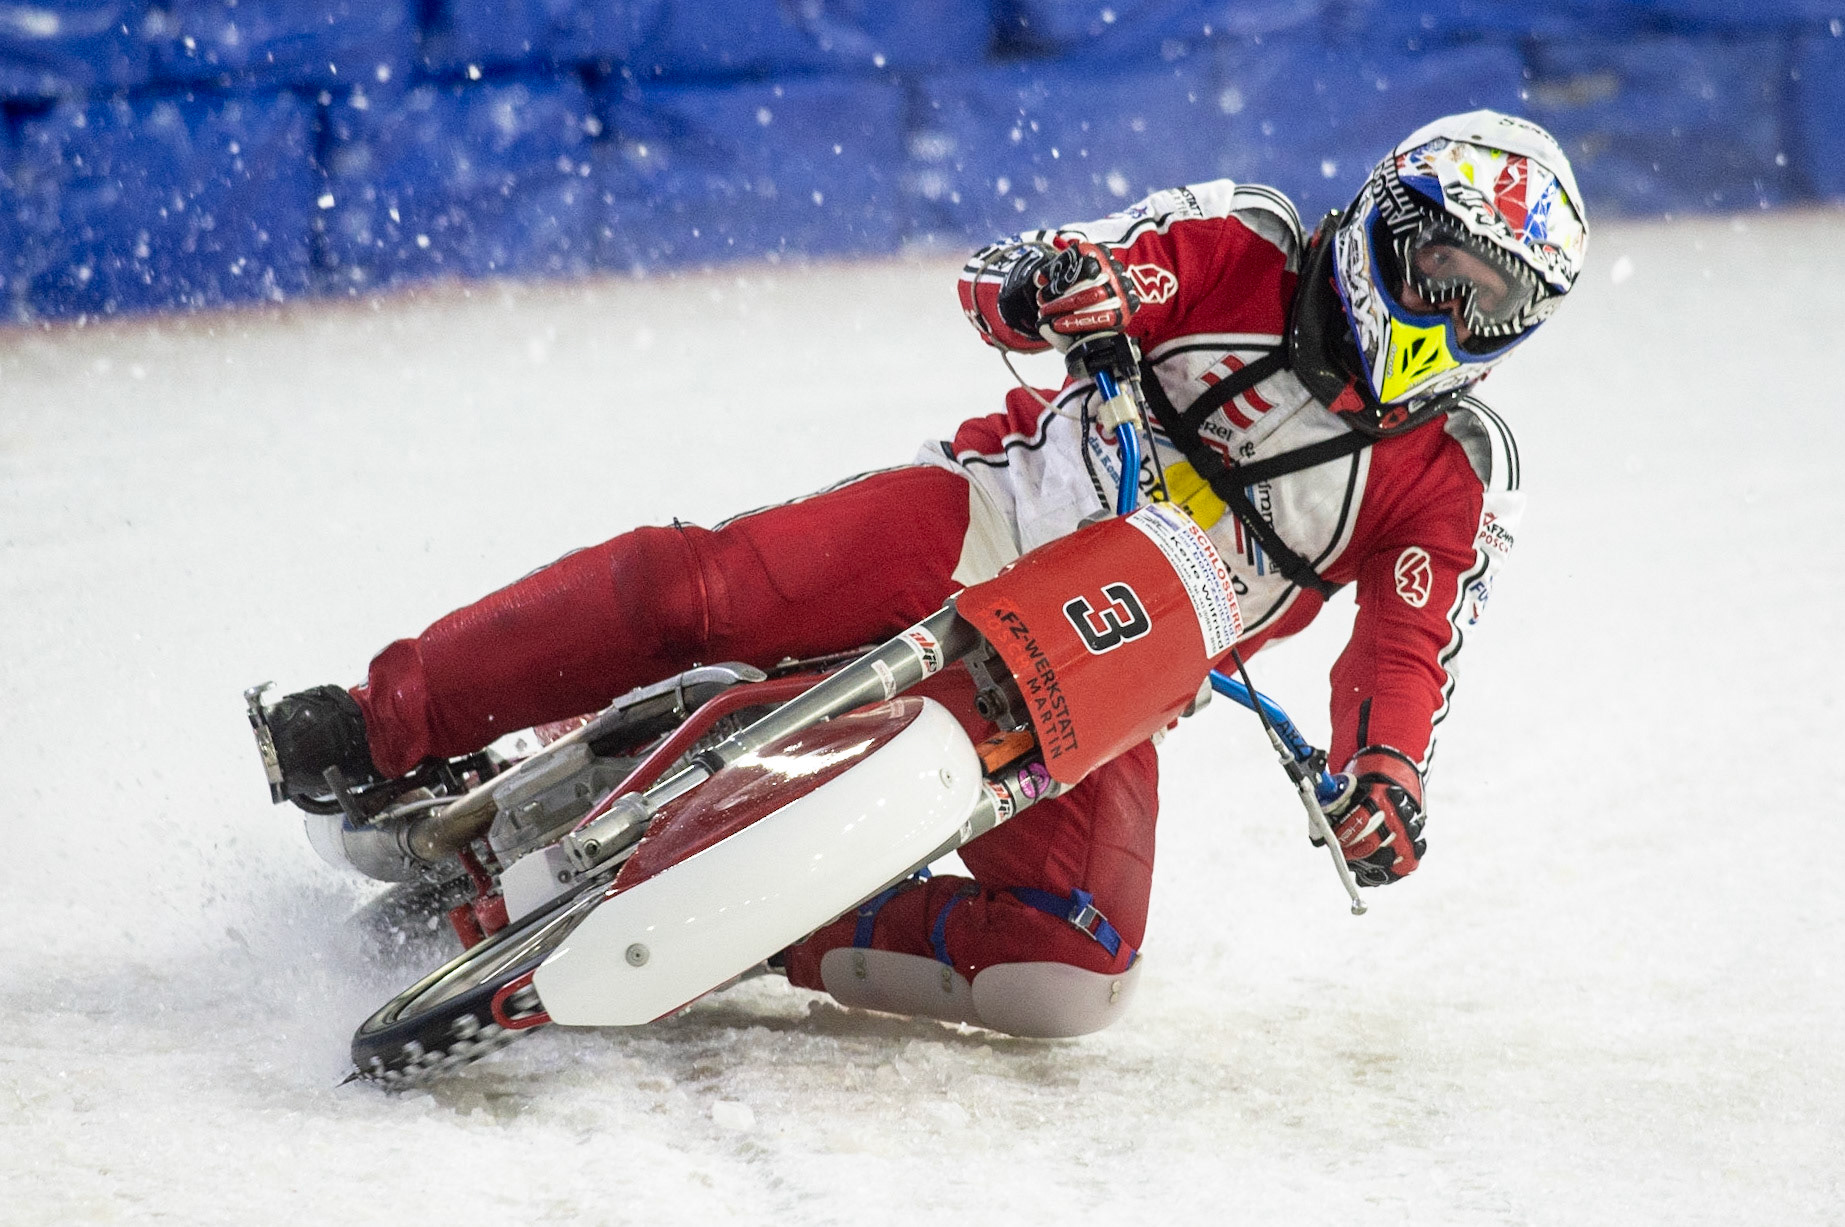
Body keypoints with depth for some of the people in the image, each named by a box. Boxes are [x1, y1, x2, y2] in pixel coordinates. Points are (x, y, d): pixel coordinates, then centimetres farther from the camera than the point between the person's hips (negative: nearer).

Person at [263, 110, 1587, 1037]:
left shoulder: (1457, 479, 4)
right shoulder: (1245, 247, 0)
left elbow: (1409, 656, 0)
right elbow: (996, 284, -6)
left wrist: (1387, 778, -22)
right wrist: (1051, 283, -31)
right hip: (980, 528, -2)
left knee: (1068, 981, -21)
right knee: (699, 583, -24)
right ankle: (385, 728, -11)